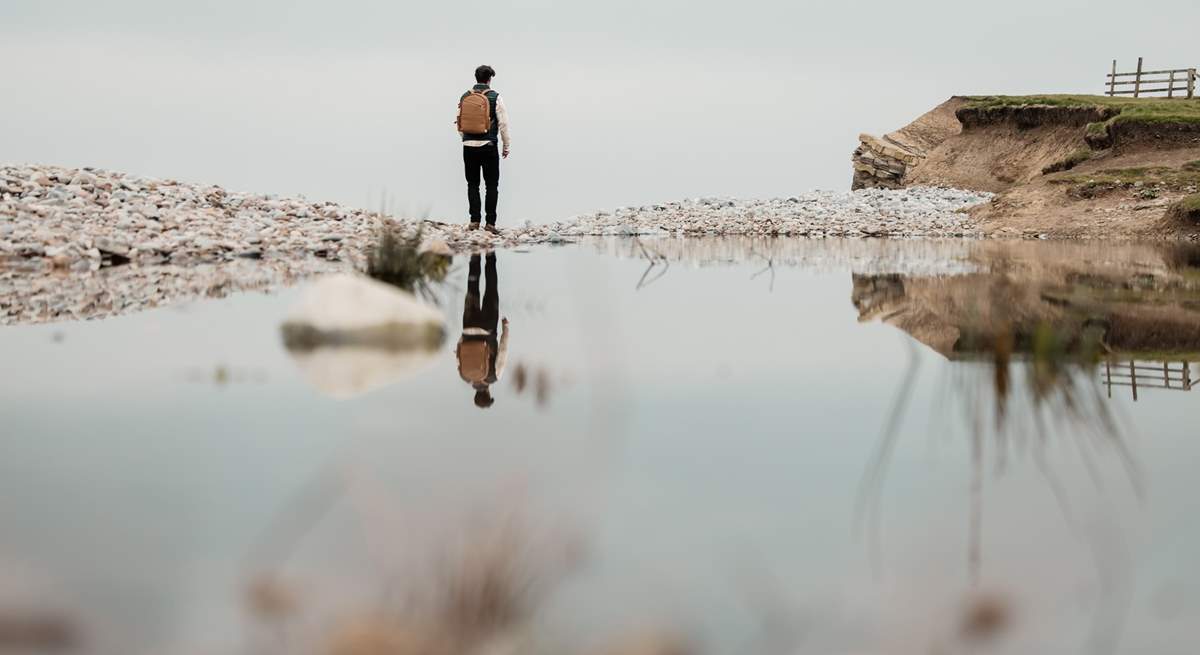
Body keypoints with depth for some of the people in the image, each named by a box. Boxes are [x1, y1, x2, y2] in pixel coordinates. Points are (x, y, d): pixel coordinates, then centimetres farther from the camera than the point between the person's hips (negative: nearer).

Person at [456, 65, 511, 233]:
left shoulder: (465, 97, 4)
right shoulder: (495, 97, -6)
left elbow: (459, 123, 8)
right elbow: (503, 123, -6)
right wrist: (506, 146, 4)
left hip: (469, 147, 3)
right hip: (489, 146, -3)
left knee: (472, 185, 10)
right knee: (492, 185, 3)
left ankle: (474, 220, 4)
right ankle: (490, 223, -2)